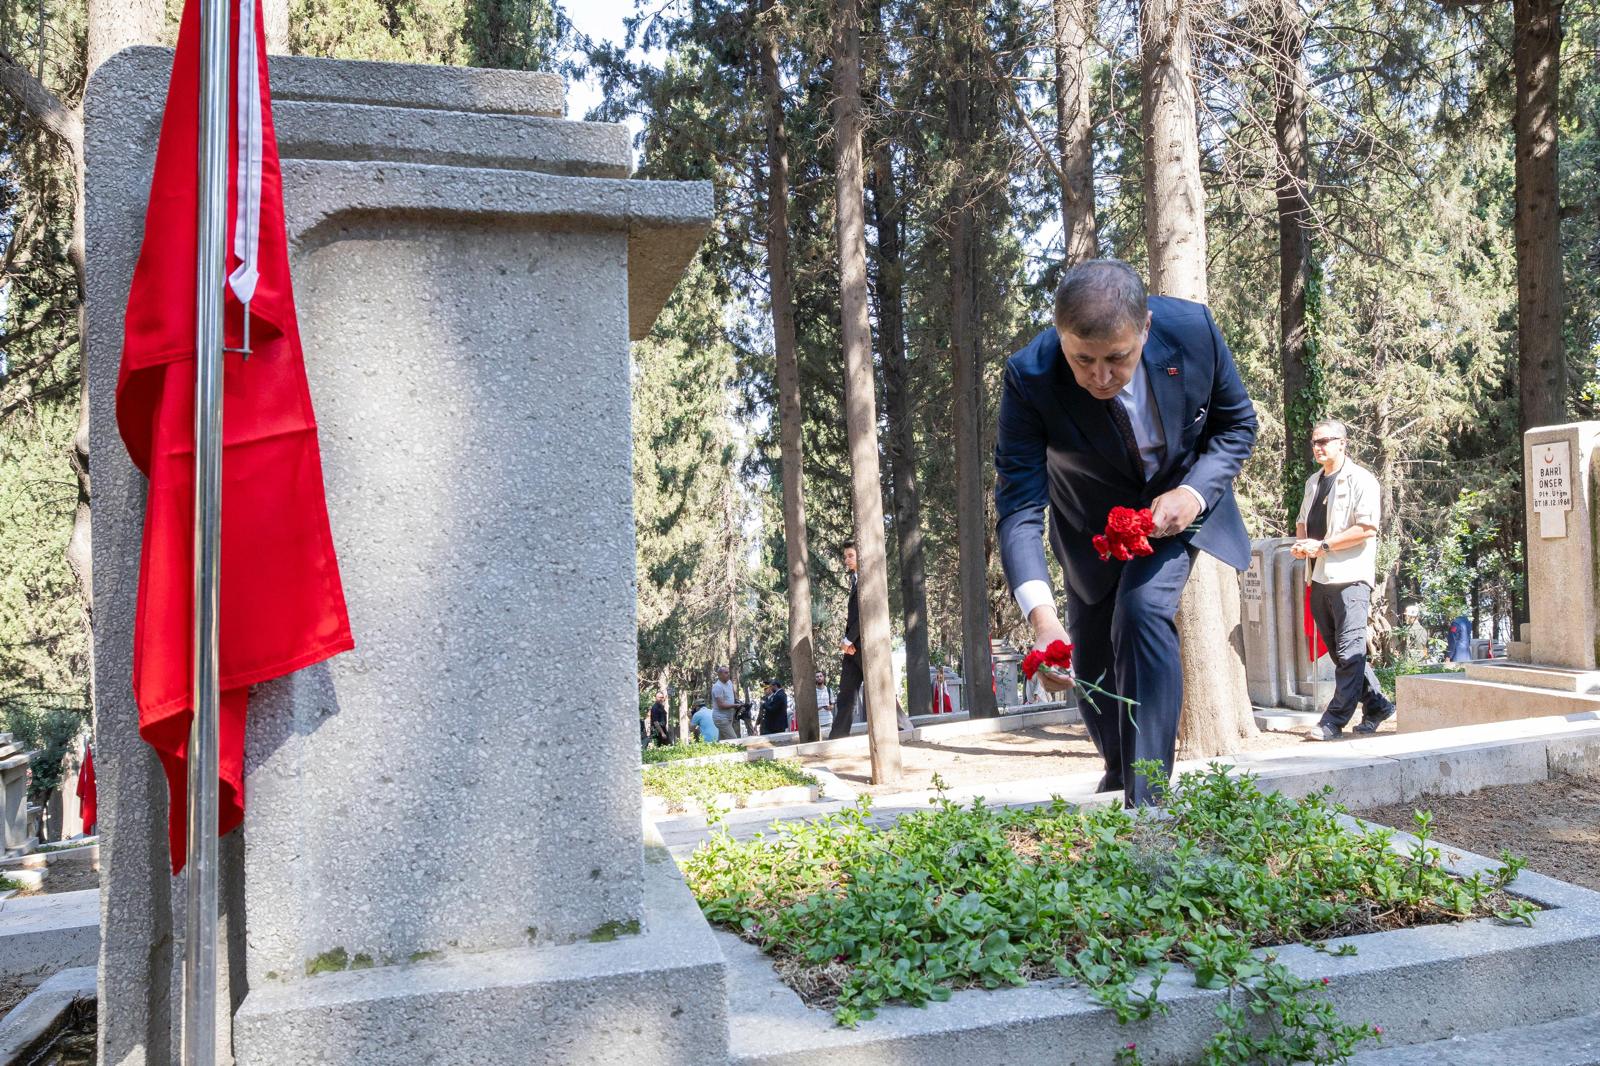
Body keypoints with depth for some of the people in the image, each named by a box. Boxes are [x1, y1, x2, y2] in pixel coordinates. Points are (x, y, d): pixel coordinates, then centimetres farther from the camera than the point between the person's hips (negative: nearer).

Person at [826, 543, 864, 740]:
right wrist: (847, 641, 2)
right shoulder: (855, 582, 20)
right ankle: (837, 738, 3)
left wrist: (848, 640, -13)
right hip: (853, 647, 9)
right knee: (846, 694, 4)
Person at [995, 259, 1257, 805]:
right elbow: (1018, 509, -36)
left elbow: (1237, 424, -9)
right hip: (1093, 526, 1)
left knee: (1144, 612, -26)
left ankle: (1147, 800, -15)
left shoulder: (1193, 329, -29)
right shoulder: (1029, 379, -34)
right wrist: (1042, 618, -49)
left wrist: (1194, 493, -28)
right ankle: (1119, 769, 42)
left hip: (1179, 503, -1)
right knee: (1092, 661, 10)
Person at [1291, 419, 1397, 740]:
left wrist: (1323, 545, -16)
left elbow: (1367, 528, -14)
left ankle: (1334, 720, -6)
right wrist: (1300, 542, 7)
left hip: (1350, 576, -8)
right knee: (1338, 650, 12)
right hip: (1320, 577, 8)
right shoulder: (1313, 482, 19)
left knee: (1349, 652, -6)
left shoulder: (1361, 479, -5)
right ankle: (1377, 705, 25)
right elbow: (1303, 521, 28)